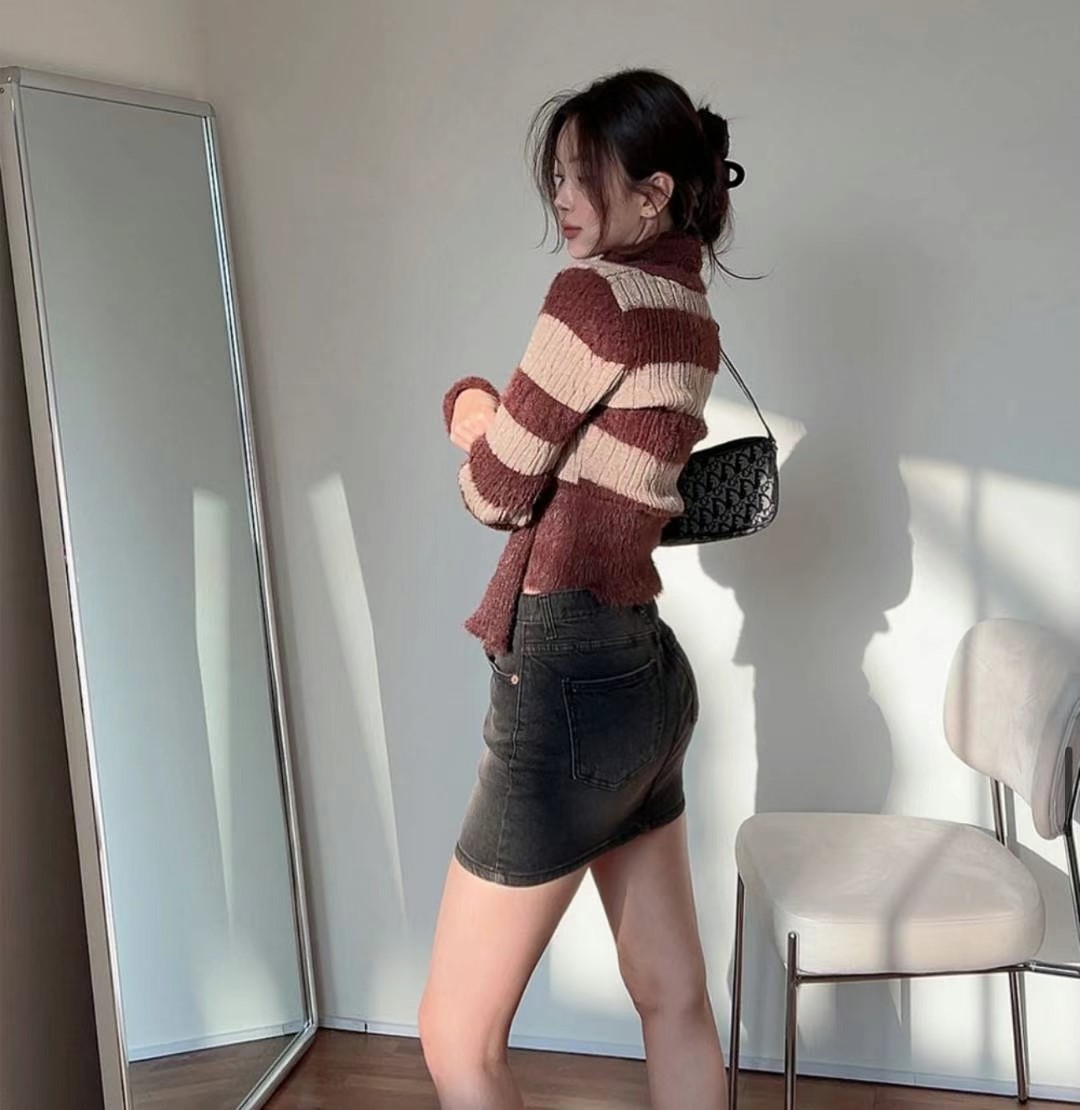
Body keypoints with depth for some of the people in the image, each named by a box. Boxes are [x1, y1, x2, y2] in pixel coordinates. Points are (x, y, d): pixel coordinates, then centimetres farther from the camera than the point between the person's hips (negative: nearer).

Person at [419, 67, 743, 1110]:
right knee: (674, 1001, 21)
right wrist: (490, 416, 3)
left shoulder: (595, 293, -15)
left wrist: (475, 413, 11)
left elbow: (495, 489, -9)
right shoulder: (690, 312, 13)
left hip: (567, 681, -9)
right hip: (644, 671, 10)